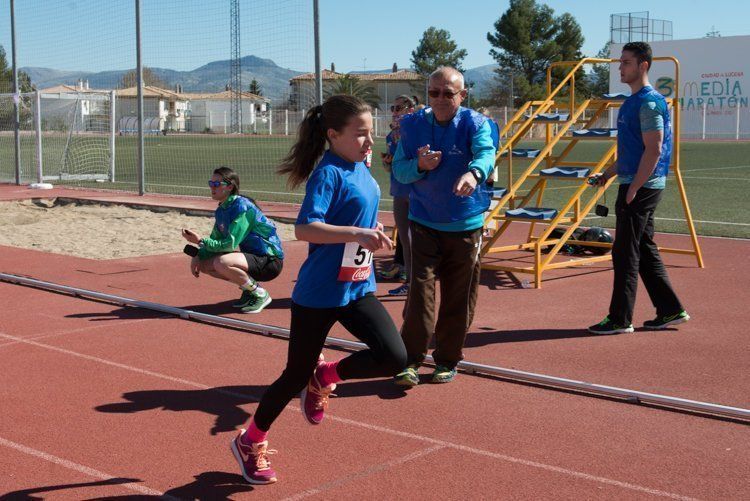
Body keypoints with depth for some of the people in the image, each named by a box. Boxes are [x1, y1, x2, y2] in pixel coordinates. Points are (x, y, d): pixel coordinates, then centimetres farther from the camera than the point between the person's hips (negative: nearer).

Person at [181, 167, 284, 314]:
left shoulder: (241, 206, -20)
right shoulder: (221, 210, 7)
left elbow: (230, 244, -25)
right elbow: (215, 241, 12)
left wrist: (200, 241, -25)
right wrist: (198, 256, -5)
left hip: (270, 261, -9)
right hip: (251, 257, 9)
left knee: (222, 262, -32)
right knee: (203, 263, 4)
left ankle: (260, 294, -11)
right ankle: (248, 287, 12)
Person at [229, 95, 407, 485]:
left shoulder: (362, 171, 6)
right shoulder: (328, 174, -18)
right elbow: (305, 228, -31)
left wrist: (373, 234, 10)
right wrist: (357, 234, -37)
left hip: (357, 288, 7)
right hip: (318, 294, -7)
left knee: (394, 358, -9)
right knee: (297, 374, 6)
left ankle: (325, 376, 16)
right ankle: (250, 441, 30)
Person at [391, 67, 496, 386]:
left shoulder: (475, 124, -7)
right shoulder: (413, 125, 1)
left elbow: (486, 152, -28)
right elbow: (399, 170, 1)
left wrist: (473, 173, -51)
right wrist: (419, 166, -21)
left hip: (466, 226, -1)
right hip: (424, 224, 1)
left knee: (458, 299, 7)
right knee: (419, 291, -8)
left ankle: (447, 360, 22)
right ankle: (411, 360, 1)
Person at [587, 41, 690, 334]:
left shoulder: (649, 102, -15)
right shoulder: (633, 101, 16)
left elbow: (653, 150, -20)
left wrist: (633, 188, -21)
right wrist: (608, 174, 21)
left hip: (641, 188, -10)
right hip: (634, 184, 10)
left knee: (625, 253, -4)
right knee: (644, 250, 14)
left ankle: (620, 319, 3)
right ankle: (671, 310, 20)